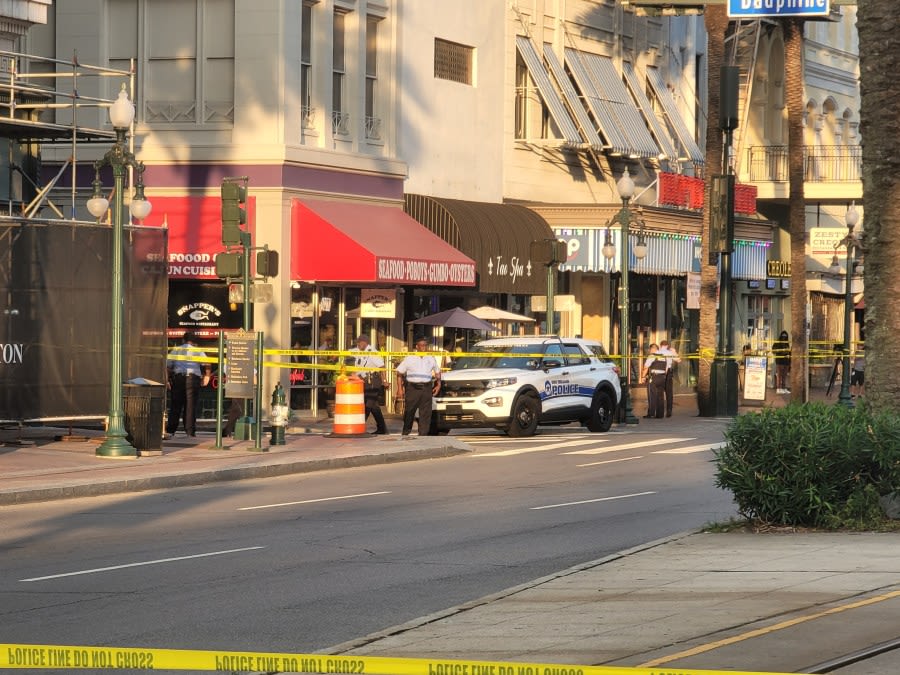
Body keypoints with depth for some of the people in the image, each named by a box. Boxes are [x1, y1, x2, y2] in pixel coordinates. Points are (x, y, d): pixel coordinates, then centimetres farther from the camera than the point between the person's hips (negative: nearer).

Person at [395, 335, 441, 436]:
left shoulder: (431, 359, 15)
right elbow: (399, 373, 7)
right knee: (409, 413, 2)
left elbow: (437, 372, 27)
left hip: (426, 389, 2)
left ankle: (423, 434, -1)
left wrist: (438, 384, 13)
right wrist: (400, 388, -1)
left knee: (426, 414, -3)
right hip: (412, 388, -2)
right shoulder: (409, 359, 5)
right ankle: (405, 434, 15)